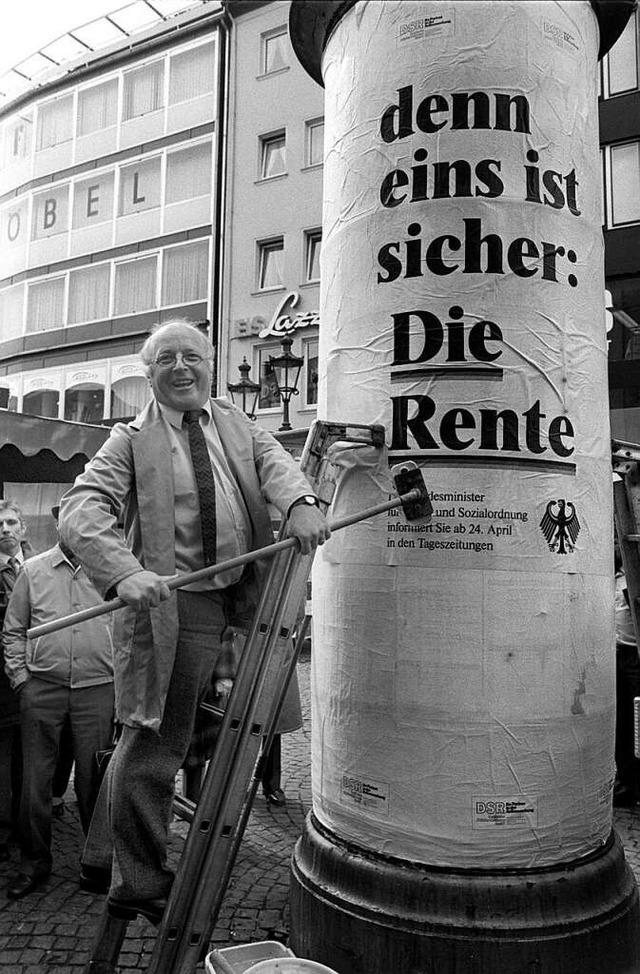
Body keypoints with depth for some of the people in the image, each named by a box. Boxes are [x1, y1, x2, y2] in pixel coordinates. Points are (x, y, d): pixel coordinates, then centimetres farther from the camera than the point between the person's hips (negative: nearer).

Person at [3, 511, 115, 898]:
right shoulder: (33, 570, 6)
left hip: (97, 689, -1)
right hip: (42, 688, 1)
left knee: (92, 779, 7)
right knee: (35, 779, 7)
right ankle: (35, 862, 25)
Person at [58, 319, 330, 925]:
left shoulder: (237, 425, 14)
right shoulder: (132, 439, 0)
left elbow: (274, 462, -4)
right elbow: (79, 509, -12)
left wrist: (300, 502, -27)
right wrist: (125, 573, -31)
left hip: (244, 597, 5)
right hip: (171, 603, -4)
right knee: (152, 746, 4)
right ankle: (139, 886, 25)